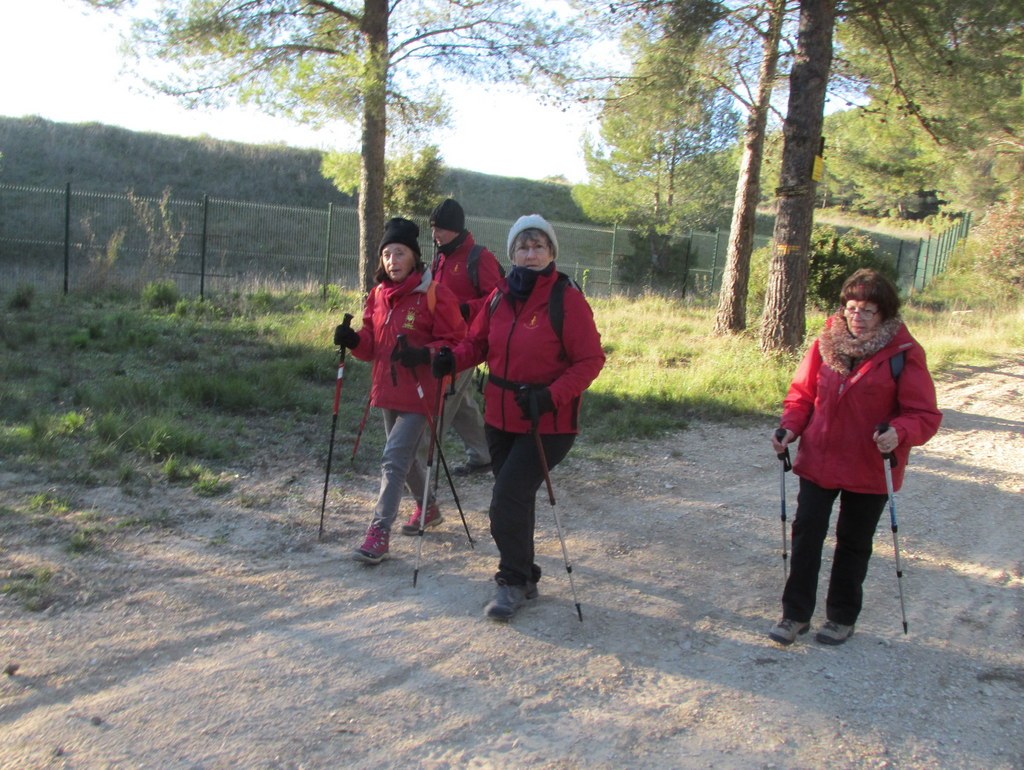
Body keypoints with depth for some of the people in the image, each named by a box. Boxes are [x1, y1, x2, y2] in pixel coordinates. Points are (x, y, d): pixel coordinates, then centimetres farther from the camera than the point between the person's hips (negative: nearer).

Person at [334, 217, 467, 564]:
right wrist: (353, 340, -9)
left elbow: (456, 342, -12)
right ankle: (429, 506, 42)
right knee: (403, 455, 20)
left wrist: (425, 355, -27)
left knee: (394, 458, -11)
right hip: (386, 390, 7)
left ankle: (379, 532, -6)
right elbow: (373, 345, 11)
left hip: (418, 392, -7)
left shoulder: (434, 295, -13)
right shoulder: (379, 294, 7)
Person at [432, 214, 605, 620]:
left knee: (508, 500, -10)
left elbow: (591, 360, -12)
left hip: (548, 423, -6)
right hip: (501, 418, 6)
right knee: (515, 497, 16)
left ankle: (513, 582, 11)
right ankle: (524, 577, 34)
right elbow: (478, 342, 12)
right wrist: (453, 359, -10)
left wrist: (552, 396, -24)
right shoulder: (500, 297, 4)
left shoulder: (567, 299, -12)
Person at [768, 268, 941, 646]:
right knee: (806, 533, 6)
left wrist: (899, 432, -30)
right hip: (818, 460, 2)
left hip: (870, 470, -2)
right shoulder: (826, 342, -3)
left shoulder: (903, 354, -12)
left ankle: (842, 617, 31)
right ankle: (795, 613, 19)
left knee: (854, 544, 14)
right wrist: (790, 427, -12)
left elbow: (925, 415, -10)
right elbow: (802, 392, 5)